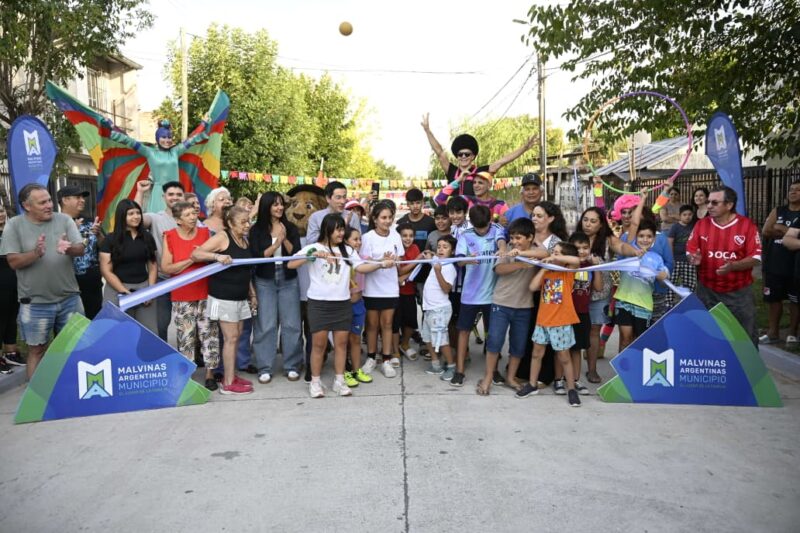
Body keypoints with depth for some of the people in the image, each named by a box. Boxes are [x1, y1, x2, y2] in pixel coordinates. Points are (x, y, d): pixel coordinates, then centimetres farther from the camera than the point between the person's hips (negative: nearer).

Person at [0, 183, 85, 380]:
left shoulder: (64, 220, 1)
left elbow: (81, 249, -5)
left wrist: (69, 249, -27)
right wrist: (36, 253, -27)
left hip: (70, 298, 3)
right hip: (35, 303, -2)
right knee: (37, 350, 9)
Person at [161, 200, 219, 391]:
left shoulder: (205, 233, 2)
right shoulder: (169, 237, -3)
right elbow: (165, 268, -8)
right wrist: (191, 259, -15)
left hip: (206, 293, 1)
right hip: (182, 296, -1)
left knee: (209, 334, 3)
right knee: (186, 337, 4)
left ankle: (210, 373, 13)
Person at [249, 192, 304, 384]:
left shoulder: (291, 228, 5)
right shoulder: (256, 230, -1)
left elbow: (297, 254, -2)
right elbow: (257, 256, -9)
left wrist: (285, 239, -16)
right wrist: (277, 242, -16)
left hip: (289, 281, 2)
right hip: (265, 282, -2)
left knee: (291, 324, 3)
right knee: (265, 325, 0)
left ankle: (292, 366, 13)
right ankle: (264, 368, 9)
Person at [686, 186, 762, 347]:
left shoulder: (747, 225, -7)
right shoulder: (701, 224, 1)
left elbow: (756, 258, -8)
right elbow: (690, 251, 6)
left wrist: (733, 266, -25)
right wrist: (694, 258, -18)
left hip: (739, 292, -2)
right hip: (707, 291, 2)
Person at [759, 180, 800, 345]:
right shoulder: (778, 211, 8)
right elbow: (765, 231, -3)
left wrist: (781, 229, -14)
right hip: (774, 264, 4)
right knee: (773, 298, 10)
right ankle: (773, 332, 21)